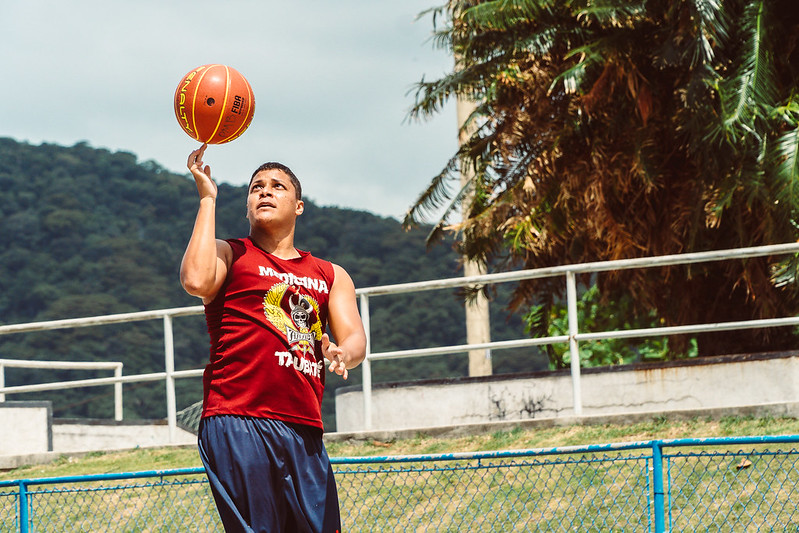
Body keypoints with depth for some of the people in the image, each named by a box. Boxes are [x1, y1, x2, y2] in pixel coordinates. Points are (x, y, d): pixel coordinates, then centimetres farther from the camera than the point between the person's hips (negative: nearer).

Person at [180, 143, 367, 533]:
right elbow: (196, 281, -11)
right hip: (237, 424, -4)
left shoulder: (331, 276, 24)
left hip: (305, 432, 5)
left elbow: (355, 339, 11)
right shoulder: (230, 254, 12)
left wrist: (342, 354, -15)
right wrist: (207, 199, -3)